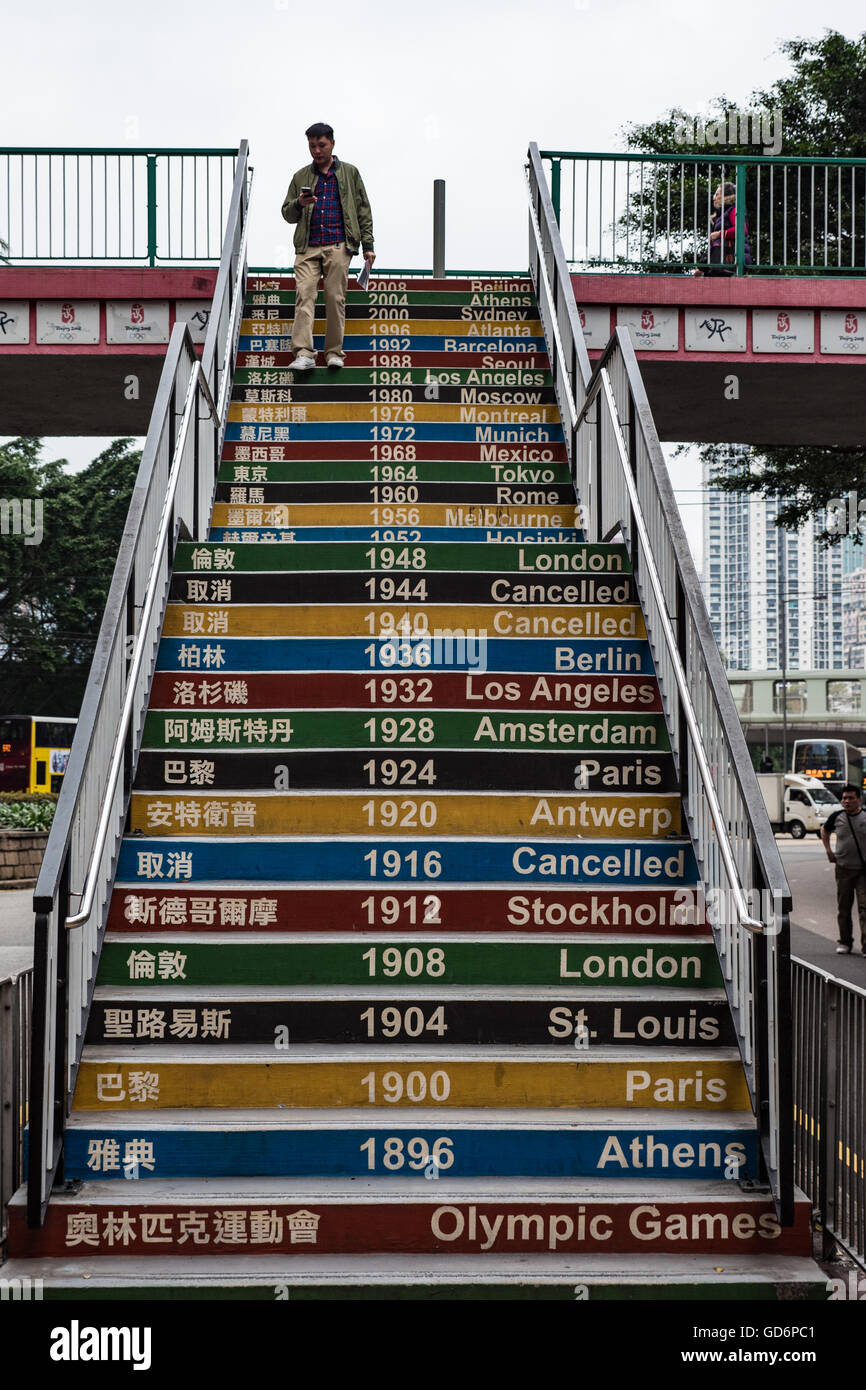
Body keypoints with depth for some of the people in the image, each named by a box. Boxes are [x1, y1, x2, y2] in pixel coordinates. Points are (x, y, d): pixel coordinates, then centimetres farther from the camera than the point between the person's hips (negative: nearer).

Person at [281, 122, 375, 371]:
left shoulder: (349, 173, 13)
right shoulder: (301, 177, 16)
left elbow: (363, 210, 12)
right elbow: (287, 213, 18)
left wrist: (367, 245, 4)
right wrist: (299, 204, -5)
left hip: (338, 246, -1)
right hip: (308, 247, 1)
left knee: (335, 297, -4)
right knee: (304, 294, -14)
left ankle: (334, 352, 5)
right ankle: (304, 354, -22)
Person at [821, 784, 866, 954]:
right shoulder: (836, 817, 2)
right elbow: (824, 831, 22)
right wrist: (828, 851, 11)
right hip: (843, 868, 2)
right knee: (843, 908, 8)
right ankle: (845, 943, 20)